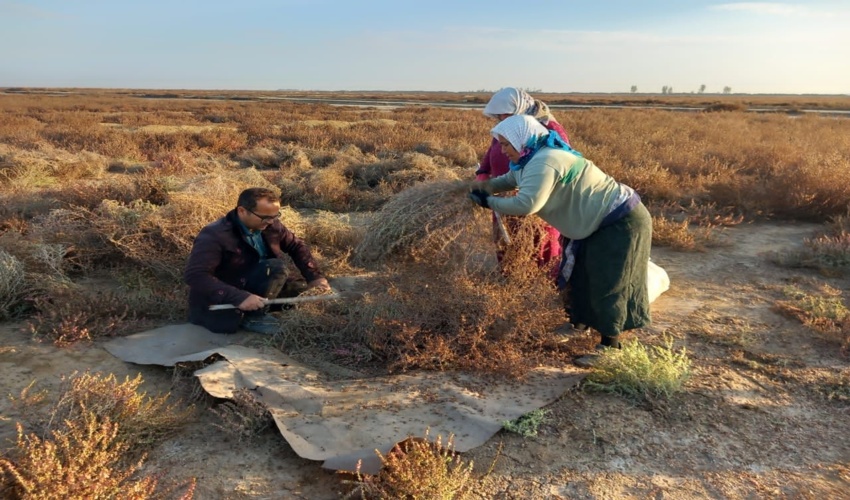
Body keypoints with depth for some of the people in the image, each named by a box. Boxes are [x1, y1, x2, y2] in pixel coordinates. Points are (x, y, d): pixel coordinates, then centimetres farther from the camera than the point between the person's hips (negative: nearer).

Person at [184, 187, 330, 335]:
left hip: (251, 286, 8)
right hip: (220, 299, -8)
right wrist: (239, 297, -42)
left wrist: (314, 276, -7)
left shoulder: (271, 226, -7)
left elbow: (297, 246, 7)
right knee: (275, 267, -27)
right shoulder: (215, 235, -26)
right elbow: (194, 275, -34)